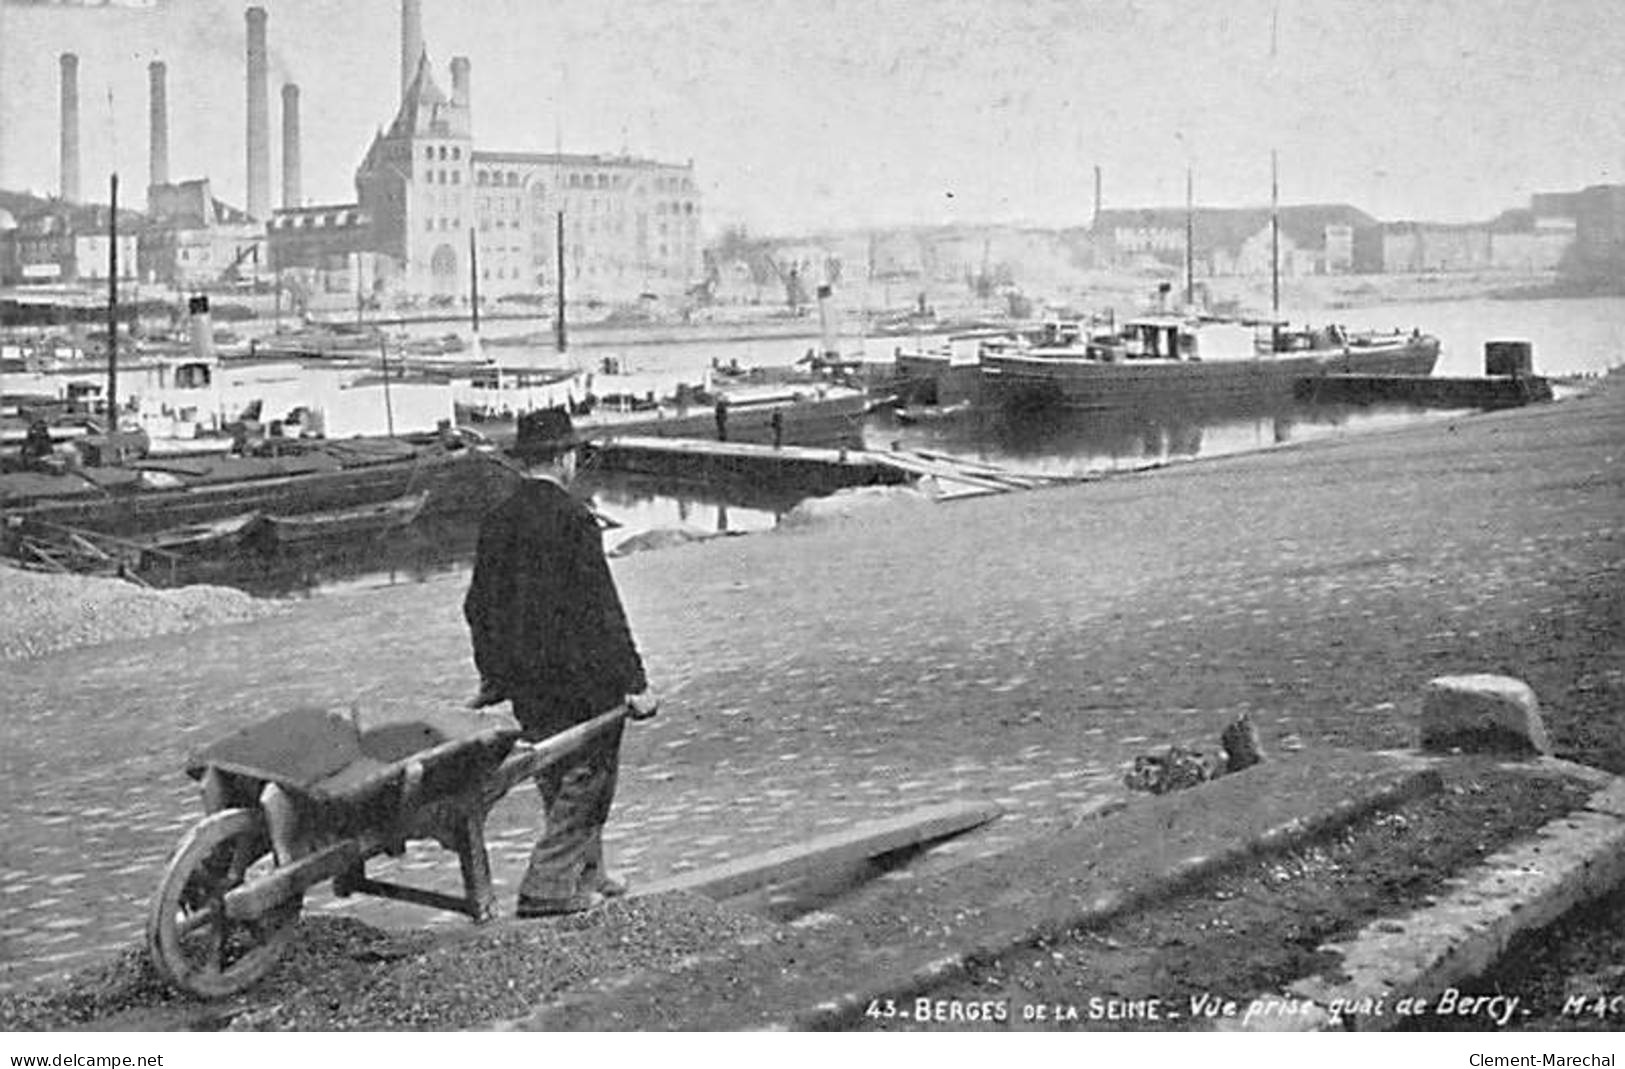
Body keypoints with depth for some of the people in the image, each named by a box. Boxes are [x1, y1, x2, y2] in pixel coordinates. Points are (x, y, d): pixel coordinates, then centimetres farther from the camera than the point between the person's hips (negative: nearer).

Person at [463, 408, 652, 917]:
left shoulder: (497, 520, 7)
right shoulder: (573, 518, -16)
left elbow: (478, 605, 13)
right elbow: (600, 607, -17)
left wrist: (492, 676, 22)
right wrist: (633, 680, -13)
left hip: (523, 679, 8)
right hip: (578, 675, -7)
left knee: (557, 777, 19)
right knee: (586, 776, 4)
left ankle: (585, 874, 30)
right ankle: (548, 887, 0)